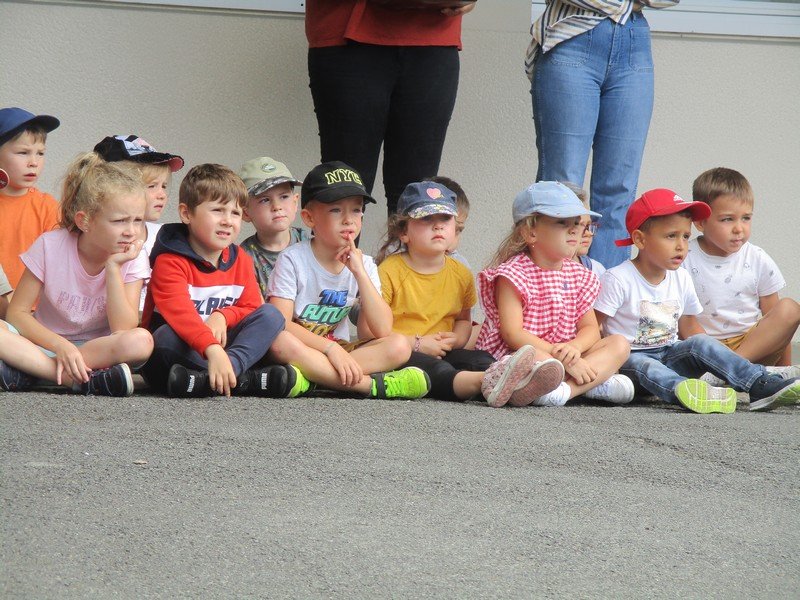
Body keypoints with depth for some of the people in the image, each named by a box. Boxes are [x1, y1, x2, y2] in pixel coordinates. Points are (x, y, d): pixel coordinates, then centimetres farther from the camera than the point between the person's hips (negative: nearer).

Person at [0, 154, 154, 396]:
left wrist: (113, 268, -23)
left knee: (141, 341, -32)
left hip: (99, 349, 1)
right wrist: (61, 345, -26)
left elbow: (123, 330, -17)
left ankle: (25, 372, -29)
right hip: (44, 341, -1)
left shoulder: (132, 259, -7)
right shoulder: (50, 246, -11)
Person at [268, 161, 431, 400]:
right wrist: (331, 348, -29)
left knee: (399, 346, -17)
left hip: (338, 351, 4)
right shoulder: (293, 259, -8)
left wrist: (360, 273, -15)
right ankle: (368, 383, -35)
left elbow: (383, 331, -9)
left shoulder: (363, 264, 4)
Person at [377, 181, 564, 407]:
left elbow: (464, 319, 28)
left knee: (481, 359, -23)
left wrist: (456, 339, 3)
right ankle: (483, 382, -67)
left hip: (442, 353, 6)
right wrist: (416, 344, -15)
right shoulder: (389, 271, -7)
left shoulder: (460, 274, 13)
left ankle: (515, 387, -56)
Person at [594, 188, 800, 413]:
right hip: (630, 357, -6)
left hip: (669, 354, 6)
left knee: (701, 343, -20)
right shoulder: (618, 278, -10)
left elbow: (688, 328, 17)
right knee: (645, 367, -37)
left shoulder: (681, 279, 9)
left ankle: (761, 385, -32)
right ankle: (681, 390, -70)